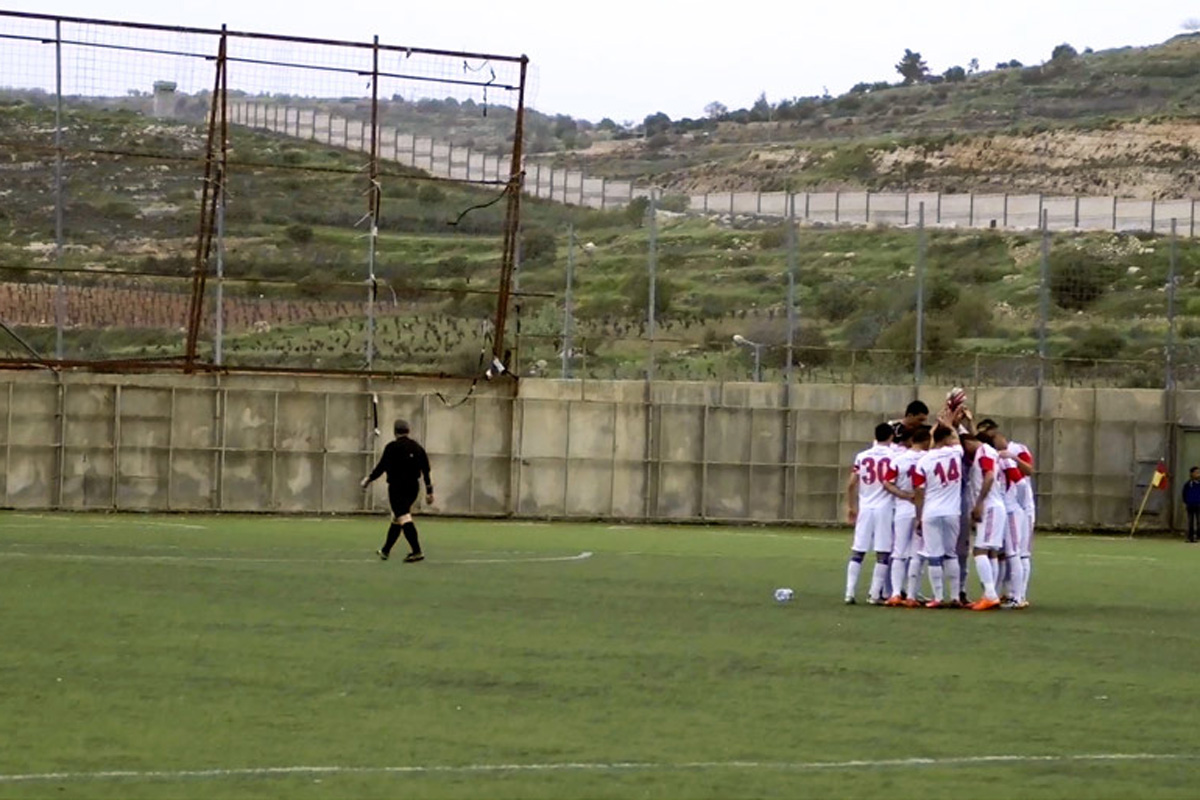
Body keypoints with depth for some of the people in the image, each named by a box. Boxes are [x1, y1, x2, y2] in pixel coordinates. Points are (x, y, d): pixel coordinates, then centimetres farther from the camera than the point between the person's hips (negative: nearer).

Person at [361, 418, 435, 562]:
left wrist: (368, 479, 7)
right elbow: (426, 471, 8)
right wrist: (429, 491, 13)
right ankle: (385, 550, 31)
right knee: (396, 518, 20)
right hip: (413, 487, 7)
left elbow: (381, 467, -8)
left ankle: (416, 551, -27)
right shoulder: (417, 448, 9)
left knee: (404, 518, -13)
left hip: (397, 488, -7)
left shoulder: (392, 447, -8)